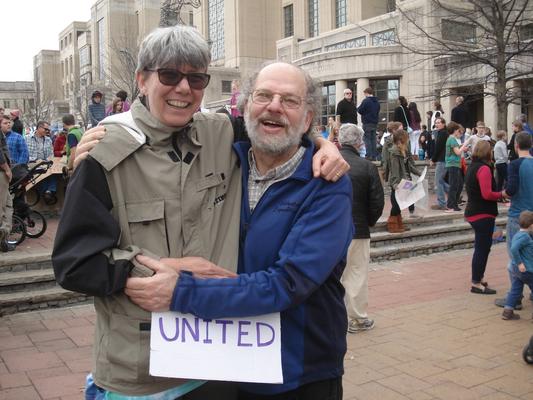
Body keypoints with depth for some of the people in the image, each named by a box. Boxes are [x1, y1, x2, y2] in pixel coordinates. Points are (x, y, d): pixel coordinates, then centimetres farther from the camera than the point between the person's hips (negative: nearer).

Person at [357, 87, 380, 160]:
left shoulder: (366, 101, -12)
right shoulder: (377, 102, 12)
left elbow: (359, 111, -9)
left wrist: (358, 108, 10)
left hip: (367, 123, -7)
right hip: (375, 122, 7)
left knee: (367, 139, -3)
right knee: (373, 139, 10)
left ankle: (369, 156, -8)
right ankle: (374, 156, 10)